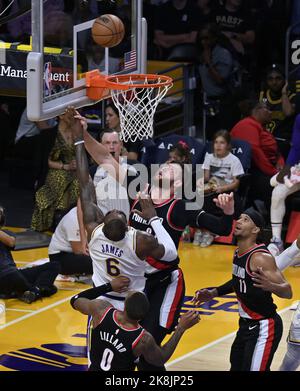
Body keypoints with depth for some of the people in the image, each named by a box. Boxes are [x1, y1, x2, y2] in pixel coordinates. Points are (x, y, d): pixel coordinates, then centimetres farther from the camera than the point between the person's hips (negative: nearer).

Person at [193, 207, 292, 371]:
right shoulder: (238, 253, 3)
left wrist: (270, 286, -46)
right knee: (236, 367, 19)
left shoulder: (260, 257, -24)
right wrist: (213, 293, 17)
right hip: (246, 324, 10)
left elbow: (287, 292, -26)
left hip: (263, 327, -10)